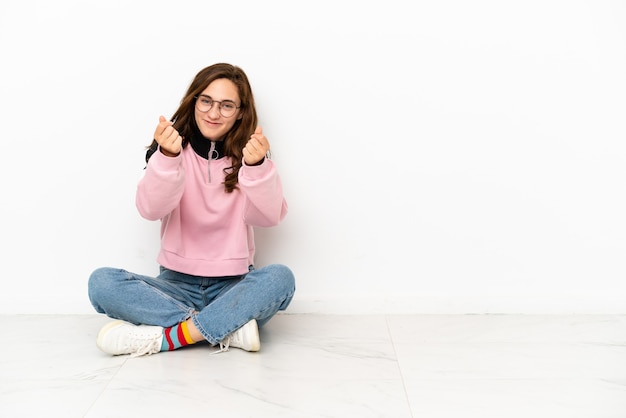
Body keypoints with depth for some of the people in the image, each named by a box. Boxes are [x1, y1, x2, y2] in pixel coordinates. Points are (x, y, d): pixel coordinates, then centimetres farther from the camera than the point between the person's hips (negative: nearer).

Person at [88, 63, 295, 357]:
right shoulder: (172, 148, 1)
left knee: (280, 277, -30)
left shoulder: (250, 154, 1)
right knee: (102, 282, -22)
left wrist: (257, 166, -32)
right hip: (177, 283, 1)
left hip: (233, 286, -1)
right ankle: (229, 328, -25)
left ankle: (163, 337, -25)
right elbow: (150, 209, -16)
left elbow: (269, 217, -15)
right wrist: (167, 158, -34)